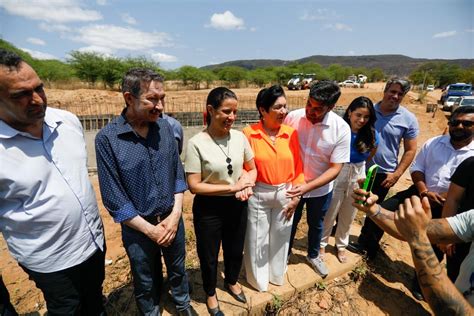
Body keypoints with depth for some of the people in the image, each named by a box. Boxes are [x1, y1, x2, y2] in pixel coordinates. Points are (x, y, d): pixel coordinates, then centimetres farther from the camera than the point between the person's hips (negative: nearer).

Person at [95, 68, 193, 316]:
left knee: (178, 269, 26)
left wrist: (175, 214, -8)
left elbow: (178, 173, 0)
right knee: (146, 282, 22)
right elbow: (113, 197, -15)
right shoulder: (107, 138, -18)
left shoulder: (165, 128, -7)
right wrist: (150, 229, -12)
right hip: (138, 228, -3)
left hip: (172, 220, 3)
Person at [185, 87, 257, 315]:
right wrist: (231, 187, -21)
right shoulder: (196, 143, -19)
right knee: (209, 256, 19)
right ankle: (210, 293, 51)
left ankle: (231, 282, 59)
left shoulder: (240, 137, -7)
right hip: (209, 208, -4)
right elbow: (194, 186, -19)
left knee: (235, 250, 26)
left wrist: (247, 183, -17)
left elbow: (252, 169, 5)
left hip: (237, 205, 4)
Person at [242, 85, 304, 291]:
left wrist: (296, 196, -2)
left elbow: (298, 167, -1)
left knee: (280, 238, 22)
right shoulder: (249, 133, -14)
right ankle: (258, 279, 43)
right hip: (258, 194, -2)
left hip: (285, 194, 3)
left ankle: (277, 275, 50)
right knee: (257, 239, 15)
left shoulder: (291, 133, -5)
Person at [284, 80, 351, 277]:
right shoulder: (292, 118, -19)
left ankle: (313, 256, 52)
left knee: (316, 224, 24)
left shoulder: (341, 129, -21)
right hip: (292, 185, 0)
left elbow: (335, 169, -18)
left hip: (320, 188, 0)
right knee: (290, 222, 20)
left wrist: (307, 187, -29)